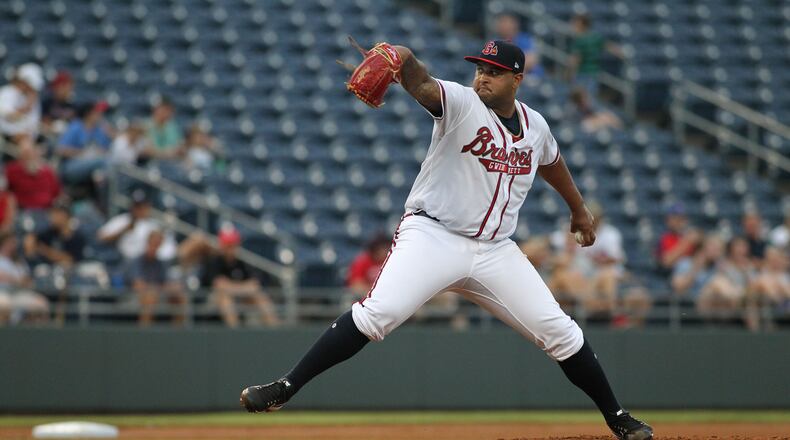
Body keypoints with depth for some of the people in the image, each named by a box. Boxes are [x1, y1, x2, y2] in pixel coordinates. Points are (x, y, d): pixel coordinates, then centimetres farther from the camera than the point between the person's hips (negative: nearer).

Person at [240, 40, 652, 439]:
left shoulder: (535, 126, 8)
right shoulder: (461, 103, -8)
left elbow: (550, 162, 31)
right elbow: (420, 81, -29)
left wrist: (579, 208, 45)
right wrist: (394, 56, -52)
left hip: (495, 250, 5)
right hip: (432, 237, -5)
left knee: (560, 333, 3)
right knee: (376, 314, -26)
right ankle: (284, 388, -22)